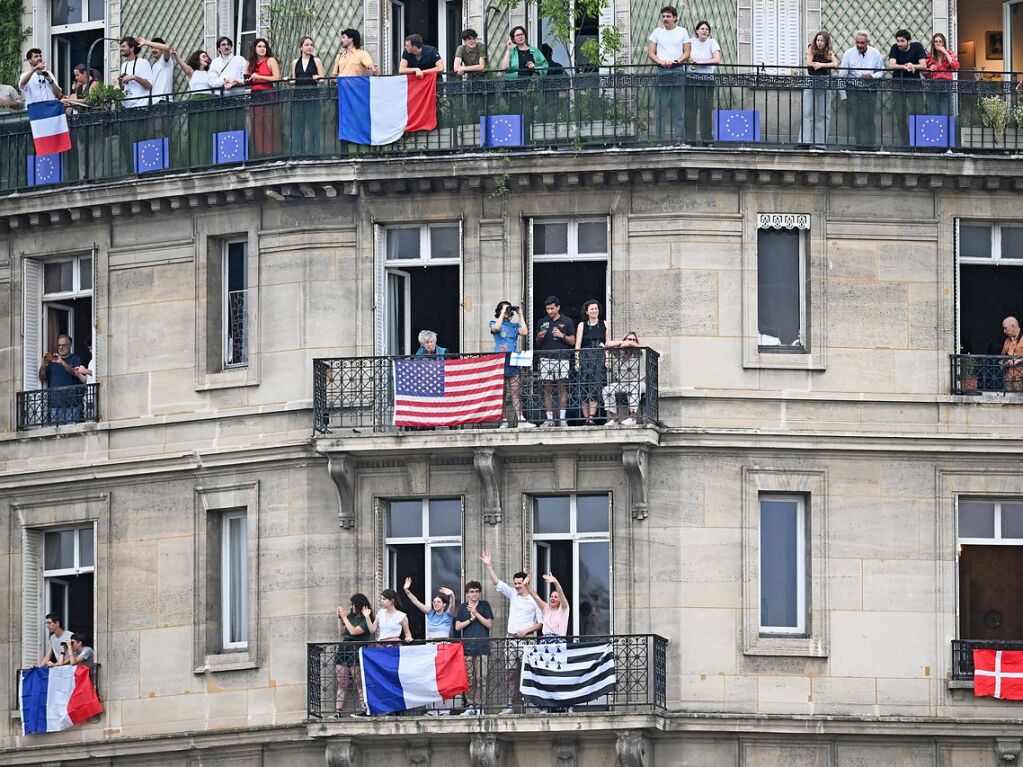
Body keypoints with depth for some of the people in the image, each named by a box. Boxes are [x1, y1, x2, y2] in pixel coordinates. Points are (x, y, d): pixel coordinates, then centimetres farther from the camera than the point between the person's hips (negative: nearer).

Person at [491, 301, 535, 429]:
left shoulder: (515, 326, 16)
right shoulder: (494, 323, 9)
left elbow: (524, 332, -2)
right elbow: (496, 328, -14)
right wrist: (503, 313, -6)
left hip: (512, 361, 2)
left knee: (516, 392, -5)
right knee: (501, 393, 0)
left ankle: (521, 420, -12)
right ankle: (504, 421, 3)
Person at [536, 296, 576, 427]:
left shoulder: (567, 322, 8)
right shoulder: (542, 322, 14)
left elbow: (572, 341, 7)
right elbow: (538, 343, 18)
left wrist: (562, 336, -9)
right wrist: (539, 337, -3)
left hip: (562, 358, -2)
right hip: (546, 358, 2)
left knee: (562, 388, -5)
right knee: (547, 389, -1)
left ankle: (562, 418, -4)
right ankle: (549, 419, 0)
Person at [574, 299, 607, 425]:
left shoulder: (604, 324, 13)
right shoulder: (582, 325, 9)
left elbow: (608, 343, 12)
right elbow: (578, 344, 6)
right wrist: (577, 360, -4)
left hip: (600, 357, 0)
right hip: (585, 356, 0)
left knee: (596, 385, -12)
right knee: (584, 385, -4)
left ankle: (591, 416, -21)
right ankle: (586, 417, -1)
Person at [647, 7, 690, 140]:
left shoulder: (682, 32, 9)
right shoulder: (657, 32, 12)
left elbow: (687, 53, 4)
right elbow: (650, 53, 8)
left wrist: (675, 61, -13)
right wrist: (660, 61, -11)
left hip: (678, 70, -1)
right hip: (662, 71, 1)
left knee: (678, 107, -3)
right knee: (662, 107, -2)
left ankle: (678, 136, -2)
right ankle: (661, 137, 0)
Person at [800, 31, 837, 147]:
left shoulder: (829, 52, 7)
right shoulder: (811, 49, 3)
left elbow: (835, 64, -8)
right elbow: (809, 63, -9)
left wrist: (821, 64, -17)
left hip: (824, 85, 2)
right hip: (810, 84, -2)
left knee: (823, 114, 3)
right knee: (807, 113, -6)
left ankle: (821, 142, 7)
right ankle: (805, 141, -10)